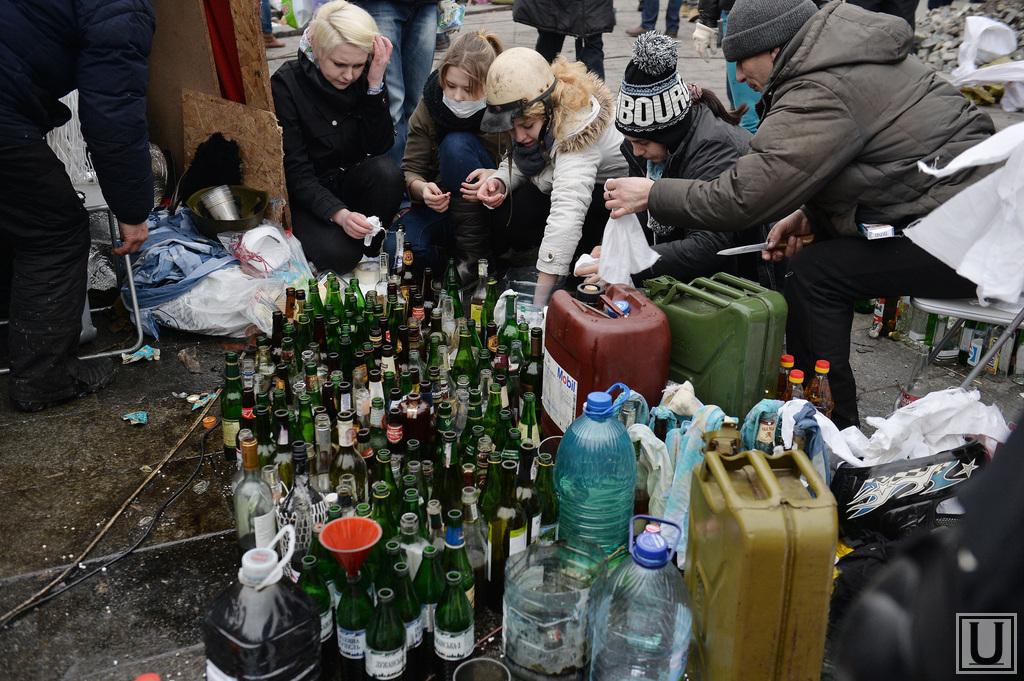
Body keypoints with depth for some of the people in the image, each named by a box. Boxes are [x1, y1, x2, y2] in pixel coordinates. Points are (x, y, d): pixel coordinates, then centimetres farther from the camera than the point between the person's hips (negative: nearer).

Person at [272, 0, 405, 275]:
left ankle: (369, 249, -7)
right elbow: (296, 173, -21)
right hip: (304, 195, -3)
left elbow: (380, 147, -15)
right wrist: (339, 214, -37)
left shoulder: (364, 77, -9)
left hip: (352, 181, 3)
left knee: (386, 172, -29)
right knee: (338, 254, -29)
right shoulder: (286, 84, -18)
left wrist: (375, 84, -26)